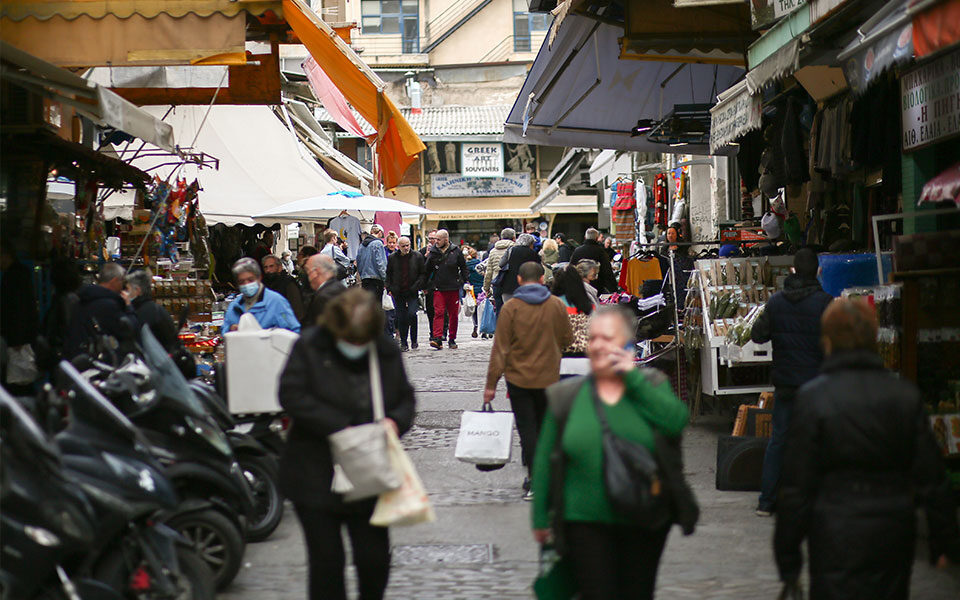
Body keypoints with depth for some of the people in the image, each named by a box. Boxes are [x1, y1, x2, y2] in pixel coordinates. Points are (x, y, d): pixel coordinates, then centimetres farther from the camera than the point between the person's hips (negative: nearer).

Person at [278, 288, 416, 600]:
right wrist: (339, 427, -20)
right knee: (326, 560, 3)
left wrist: (395, 421, -11)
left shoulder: (387, 353, 3)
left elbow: (406, 398, 12)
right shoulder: (310, 347, -6)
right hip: (316, 478, -2)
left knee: (375, 559, 3)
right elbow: (291, 396, -14)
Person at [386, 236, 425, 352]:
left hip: (412, 292, -1)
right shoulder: (392, 258, 3)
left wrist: (416, 286, -9)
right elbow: (388, 274, 11)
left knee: (412, 314, -14)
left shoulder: (417, 256, 0)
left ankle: (414, 340, 4)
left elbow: (423, 273, 3)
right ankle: (404, 343, 11)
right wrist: (389, 288, -1)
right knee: (401, 318, 2)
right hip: (398, 293, 2)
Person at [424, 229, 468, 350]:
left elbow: (463, 267, 9)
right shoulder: (433, 253, 4)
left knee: (453, 314, 6)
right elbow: (427, 270, 11)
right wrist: (425, 286, 12)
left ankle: (452, 339, 16)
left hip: (453, 288, 1)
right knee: (438, 313, -12)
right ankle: (437, 338, -18)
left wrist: (465, 282, 2)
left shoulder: (456, 251, 2)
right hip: (438, 288, -1)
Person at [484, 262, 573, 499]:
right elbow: (567, 339, 7)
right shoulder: (556, 305, -3)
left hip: (519, 378, -2)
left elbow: (500, 348, -10)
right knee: (544, 426, 16)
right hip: (549, 377, 2)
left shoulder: (511, 307, -11)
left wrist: (491, 384, -7)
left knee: (527, 427, 2)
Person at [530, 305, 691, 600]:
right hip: (586, 524, -1)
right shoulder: (566, 396, 4)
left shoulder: (651, 386, 5)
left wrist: (633, 377, -13)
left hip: (643, 523, 1)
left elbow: (677, 420, -15)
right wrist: (541, 518, 6)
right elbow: (545, 460, 8)